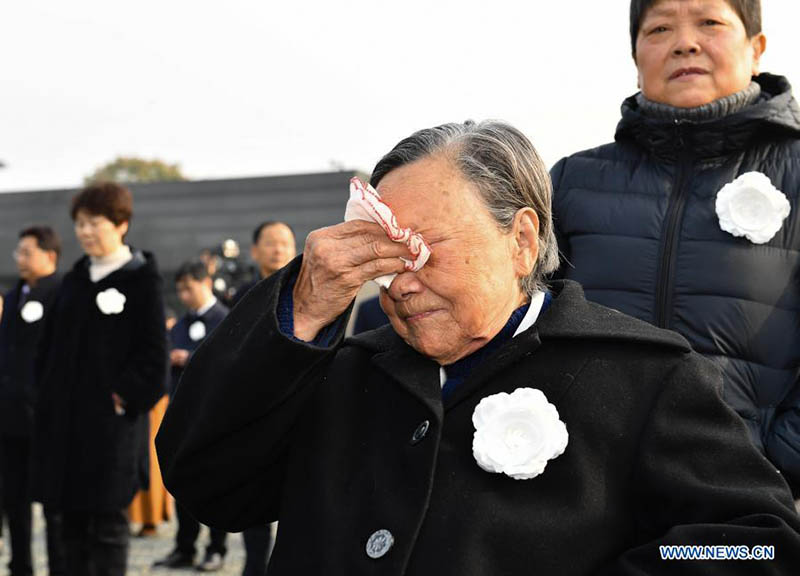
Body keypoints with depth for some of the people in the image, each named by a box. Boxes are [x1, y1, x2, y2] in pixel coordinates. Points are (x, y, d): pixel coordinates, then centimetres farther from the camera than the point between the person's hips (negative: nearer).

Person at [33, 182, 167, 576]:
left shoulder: (142, 279, -4)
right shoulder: (74, 281, 13)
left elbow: (154, 352, -9)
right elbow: (50, 347, 16)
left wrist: (125, 395, -14)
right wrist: (50, 394, 6)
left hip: (112, 422, -6)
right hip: (65, 418, 6)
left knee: (108, 521, -3)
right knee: (73, 520, 10)